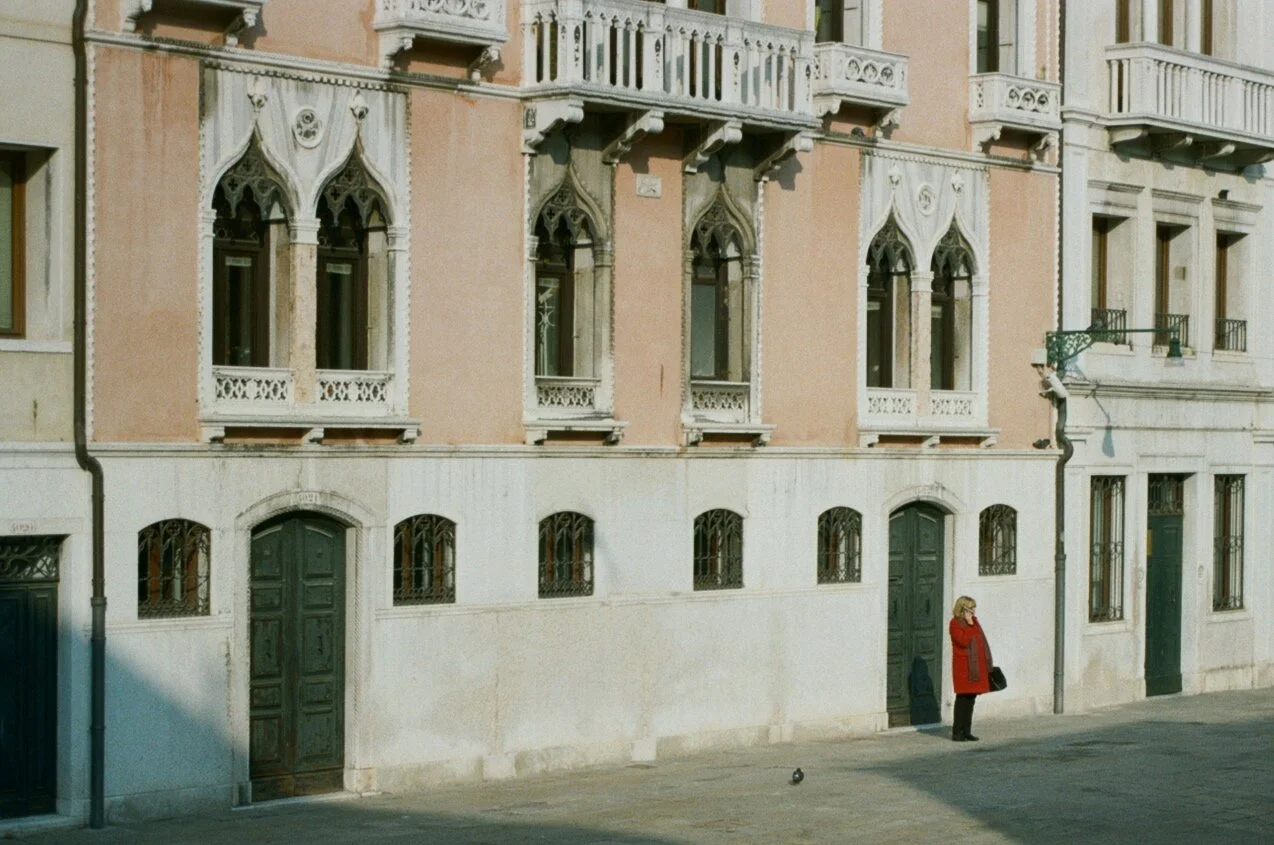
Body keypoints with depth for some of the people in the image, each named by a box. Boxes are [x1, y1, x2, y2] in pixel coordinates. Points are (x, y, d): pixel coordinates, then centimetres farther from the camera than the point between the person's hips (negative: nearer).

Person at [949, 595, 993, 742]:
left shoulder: (973, 621, 16)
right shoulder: (955, 623, -9)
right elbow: (963, 641, -22)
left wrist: (986, 665, 16)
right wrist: (969, 624, -19)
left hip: (976, 667, 8)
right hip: (963, 667, -8)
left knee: (971, 698, 9)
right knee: (963, 698, -7)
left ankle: (966, 731, 14)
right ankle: (957, 732, -2)